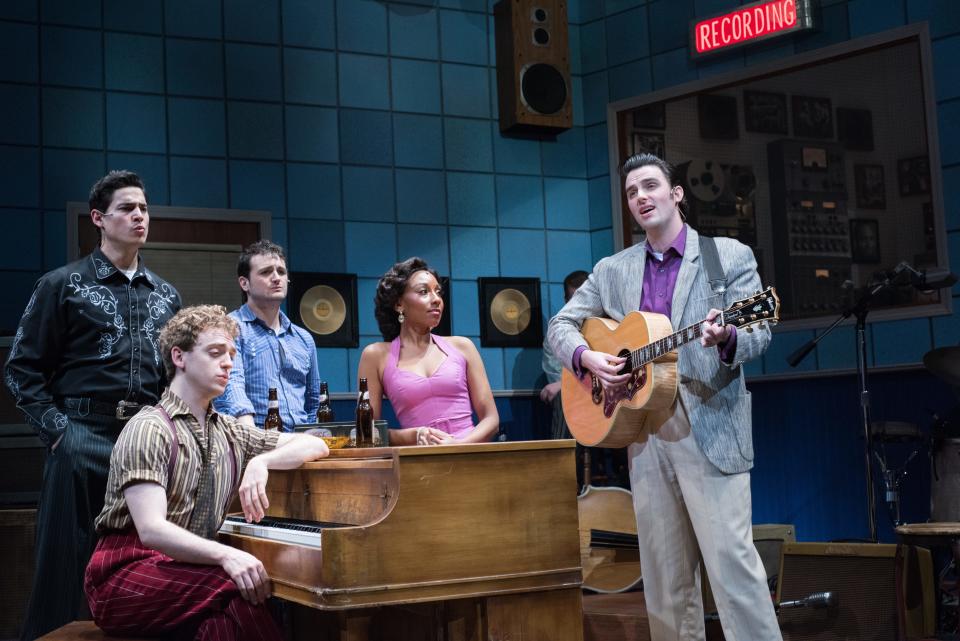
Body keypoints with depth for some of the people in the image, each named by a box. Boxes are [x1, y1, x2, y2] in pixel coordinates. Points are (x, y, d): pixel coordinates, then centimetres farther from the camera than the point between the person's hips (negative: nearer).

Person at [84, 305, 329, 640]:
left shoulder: (228, 432, 14)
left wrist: (261, 462, -6)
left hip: (187, 568, 6)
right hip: (127, 575, -6)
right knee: (238, 588, -32)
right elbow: (152, 529, -19)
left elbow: (315, 445, 15)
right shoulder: (149, 429, -8)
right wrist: (226, 556, -35)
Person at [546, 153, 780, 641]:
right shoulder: (612, 270, 14)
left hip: (711, 429, -4)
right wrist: (587, 357, -6)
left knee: (731, 560, -11)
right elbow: (560, 325, 15)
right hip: (643, 433, 4)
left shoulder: (730, 256, 3)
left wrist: (726, 338, -27)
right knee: (665, 571, 8)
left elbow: (758, 334, -3)